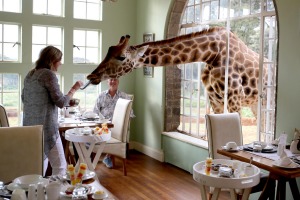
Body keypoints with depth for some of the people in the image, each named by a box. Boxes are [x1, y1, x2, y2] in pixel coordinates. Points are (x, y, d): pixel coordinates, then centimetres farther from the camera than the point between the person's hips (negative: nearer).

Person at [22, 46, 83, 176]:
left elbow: (24, 98, 27)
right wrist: (74, 89, 2)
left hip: (30, 126, 9)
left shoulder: (30, 75, 14)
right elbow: (61, 102, -11)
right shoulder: (49, 74, -10)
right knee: (60, 166, -4)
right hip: (45, 126, -9)